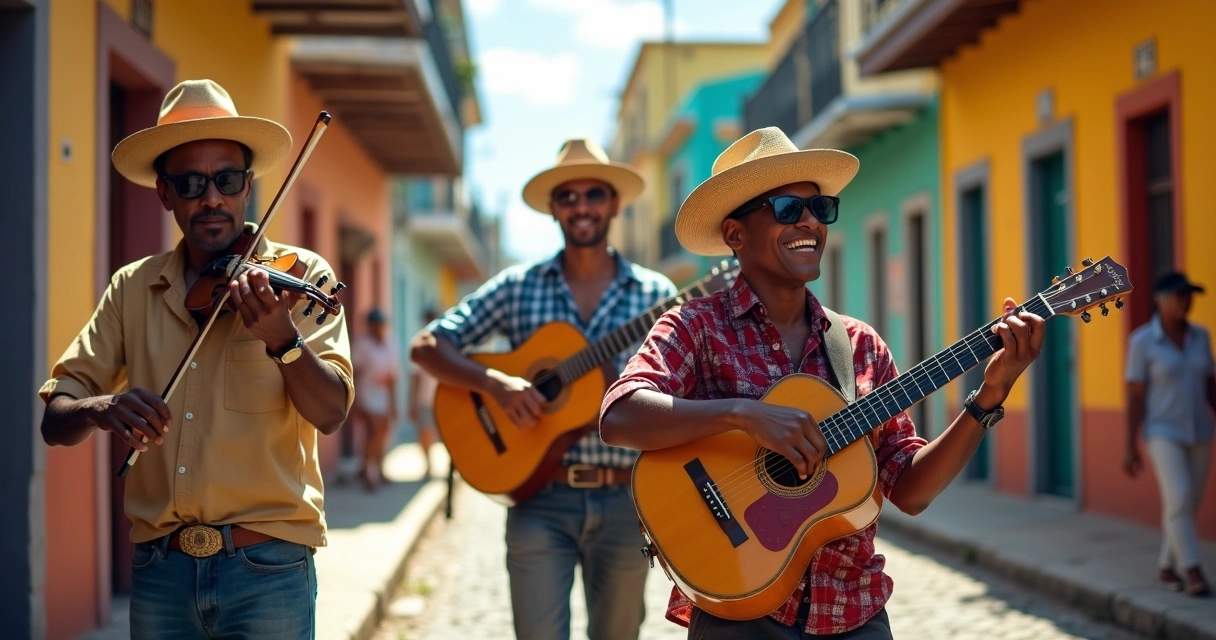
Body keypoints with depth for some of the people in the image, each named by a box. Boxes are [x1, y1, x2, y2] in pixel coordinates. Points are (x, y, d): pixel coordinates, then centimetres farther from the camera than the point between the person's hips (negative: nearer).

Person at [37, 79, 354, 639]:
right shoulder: (133, 289, 7)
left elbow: (330, 413, -12)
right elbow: (54, 421, 2)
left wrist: (282, 337, -29)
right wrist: (98, 409, -20)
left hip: (267, 570, -3)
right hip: (159, 569, 3)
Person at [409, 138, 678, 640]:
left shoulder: (656, 294, 5)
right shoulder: (518, 287, 4)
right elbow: (427, 346, 0)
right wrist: (493, 382, -15)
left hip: (623, 500, 1)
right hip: (540, 497, -1)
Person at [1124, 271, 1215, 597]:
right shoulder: (1142, 341, -11)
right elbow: (1134, 396, -10)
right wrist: (1131, 448, -12)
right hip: (1163, 433, -5)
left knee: (1187, 505, 8)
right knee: (1179, 499, -20)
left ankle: (1166, 567, 23)